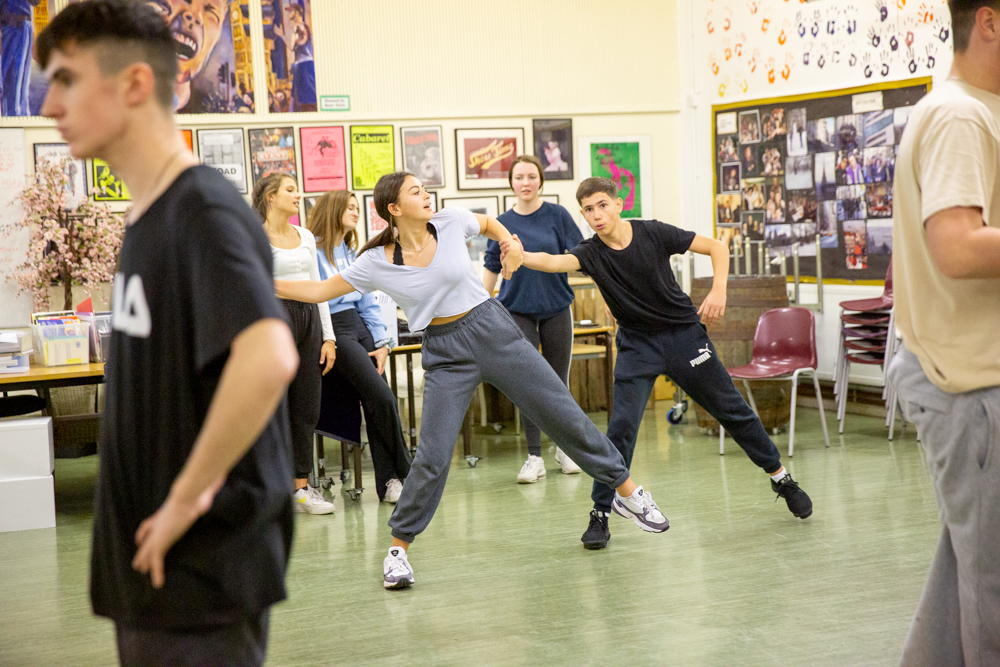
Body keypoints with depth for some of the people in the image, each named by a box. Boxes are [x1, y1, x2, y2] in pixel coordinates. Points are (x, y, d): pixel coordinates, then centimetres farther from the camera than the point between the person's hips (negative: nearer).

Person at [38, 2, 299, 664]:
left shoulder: (204, 211, -18)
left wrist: (188, 495, -24)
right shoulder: (147, 218, 12)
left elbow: (269, 358, -35)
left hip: (203, 578, -9)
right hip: (155, 569, 9)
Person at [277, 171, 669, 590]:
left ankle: (626, 491, 20)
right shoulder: (376, 263, -8)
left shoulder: (452, 222, -5)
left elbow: (488, 223, 18)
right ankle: (398, 548, 7)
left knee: (563, 414, 4)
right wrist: (265, 284, -10)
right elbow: (321, 291, -1)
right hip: (445, 355, -1)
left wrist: (510, 244, 1)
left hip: (493, 330, 2)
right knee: (433, 457, -10)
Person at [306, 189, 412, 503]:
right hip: (334, 330, -8)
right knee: (382, 398, -15)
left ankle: (387, 481, 1)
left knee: (376, 404, -2)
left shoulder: (353, 253, 21)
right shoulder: (312, 250, -5)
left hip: (360, 325, 8)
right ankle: (406, 474, 0)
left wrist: (382, 343, 8)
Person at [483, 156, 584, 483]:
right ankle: (534, 457, 2)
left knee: (558, 382, 7)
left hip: (556, 308, 0)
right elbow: (492, 269, 10)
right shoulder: (503, 223, 3)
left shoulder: (557, 215, -2)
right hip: (518, 310, 0)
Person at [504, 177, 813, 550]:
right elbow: (555, 262, -35)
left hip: (683, 334, 0)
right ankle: (600, 513, -4)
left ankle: (780, 477, 27)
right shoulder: (592, 252, -13)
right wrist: (520, 256, -55)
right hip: (637, 345, 0)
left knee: (732, 411, 9)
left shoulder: (653, 234, -14)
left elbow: (717, 248, -6)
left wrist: (719, 290, -21)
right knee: (622, 425, -14)